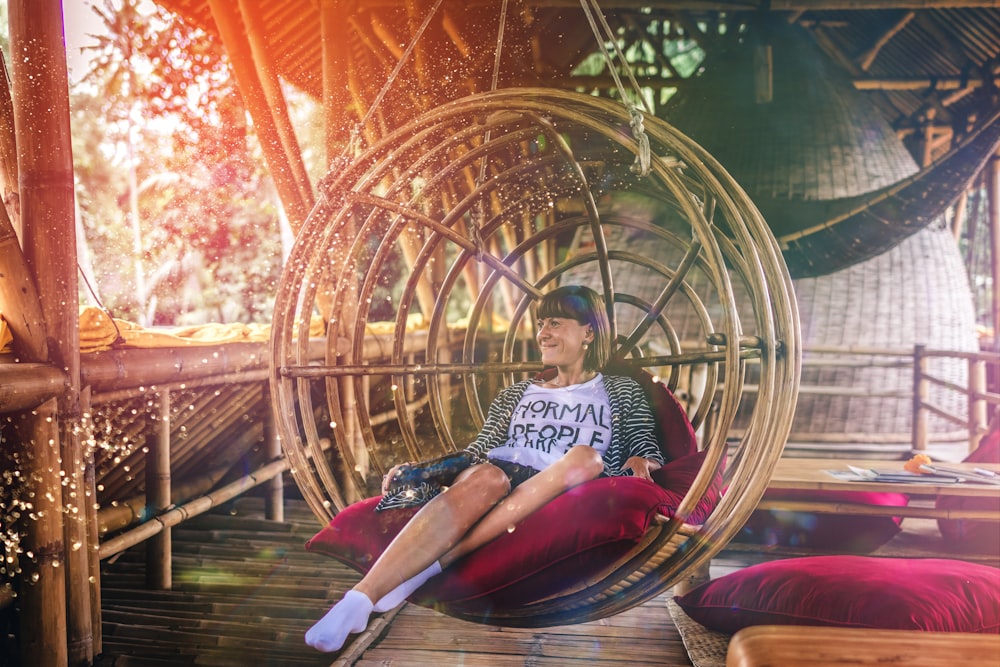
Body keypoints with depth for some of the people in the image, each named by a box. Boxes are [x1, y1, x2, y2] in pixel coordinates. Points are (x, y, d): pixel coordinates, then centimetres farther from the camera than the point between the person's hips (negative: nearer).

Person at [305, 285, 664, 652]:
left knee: (586, 457, -34)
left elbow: (649, 453, 12)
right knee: (486, 477, -35)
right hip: (500, 480, 1)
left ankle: (436, 562, -38)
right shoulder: (516, 395, 25)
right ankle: (360, 598, -50)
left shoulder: (622, 392, 20)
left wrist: (641, 461, -12)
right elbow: (476, 454, 18)